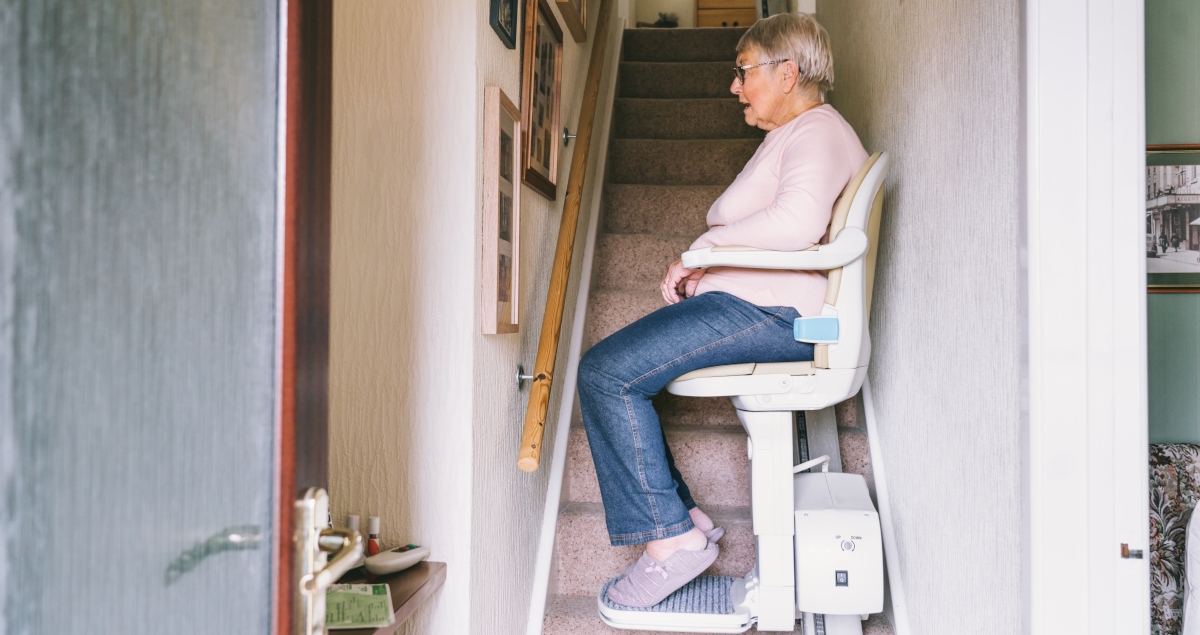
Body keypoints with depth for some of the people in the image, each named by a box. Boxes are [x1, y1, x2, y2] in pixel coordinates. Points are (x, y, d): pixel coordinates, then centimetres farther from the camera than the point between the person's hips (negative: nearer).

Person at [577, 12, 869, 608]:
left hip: (775, 312, -11)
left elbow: (798, 221, -28)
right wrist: (702, 270, 7)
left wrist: (698, 251, -18)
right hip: (757, 308, 11)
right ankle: (684, 515, 5)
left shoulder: (816, 130, -8)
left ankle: (671, 536, -14)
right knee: (614, 369, 7)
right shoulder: (792, 133, 27)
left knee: (606, 372, -19)